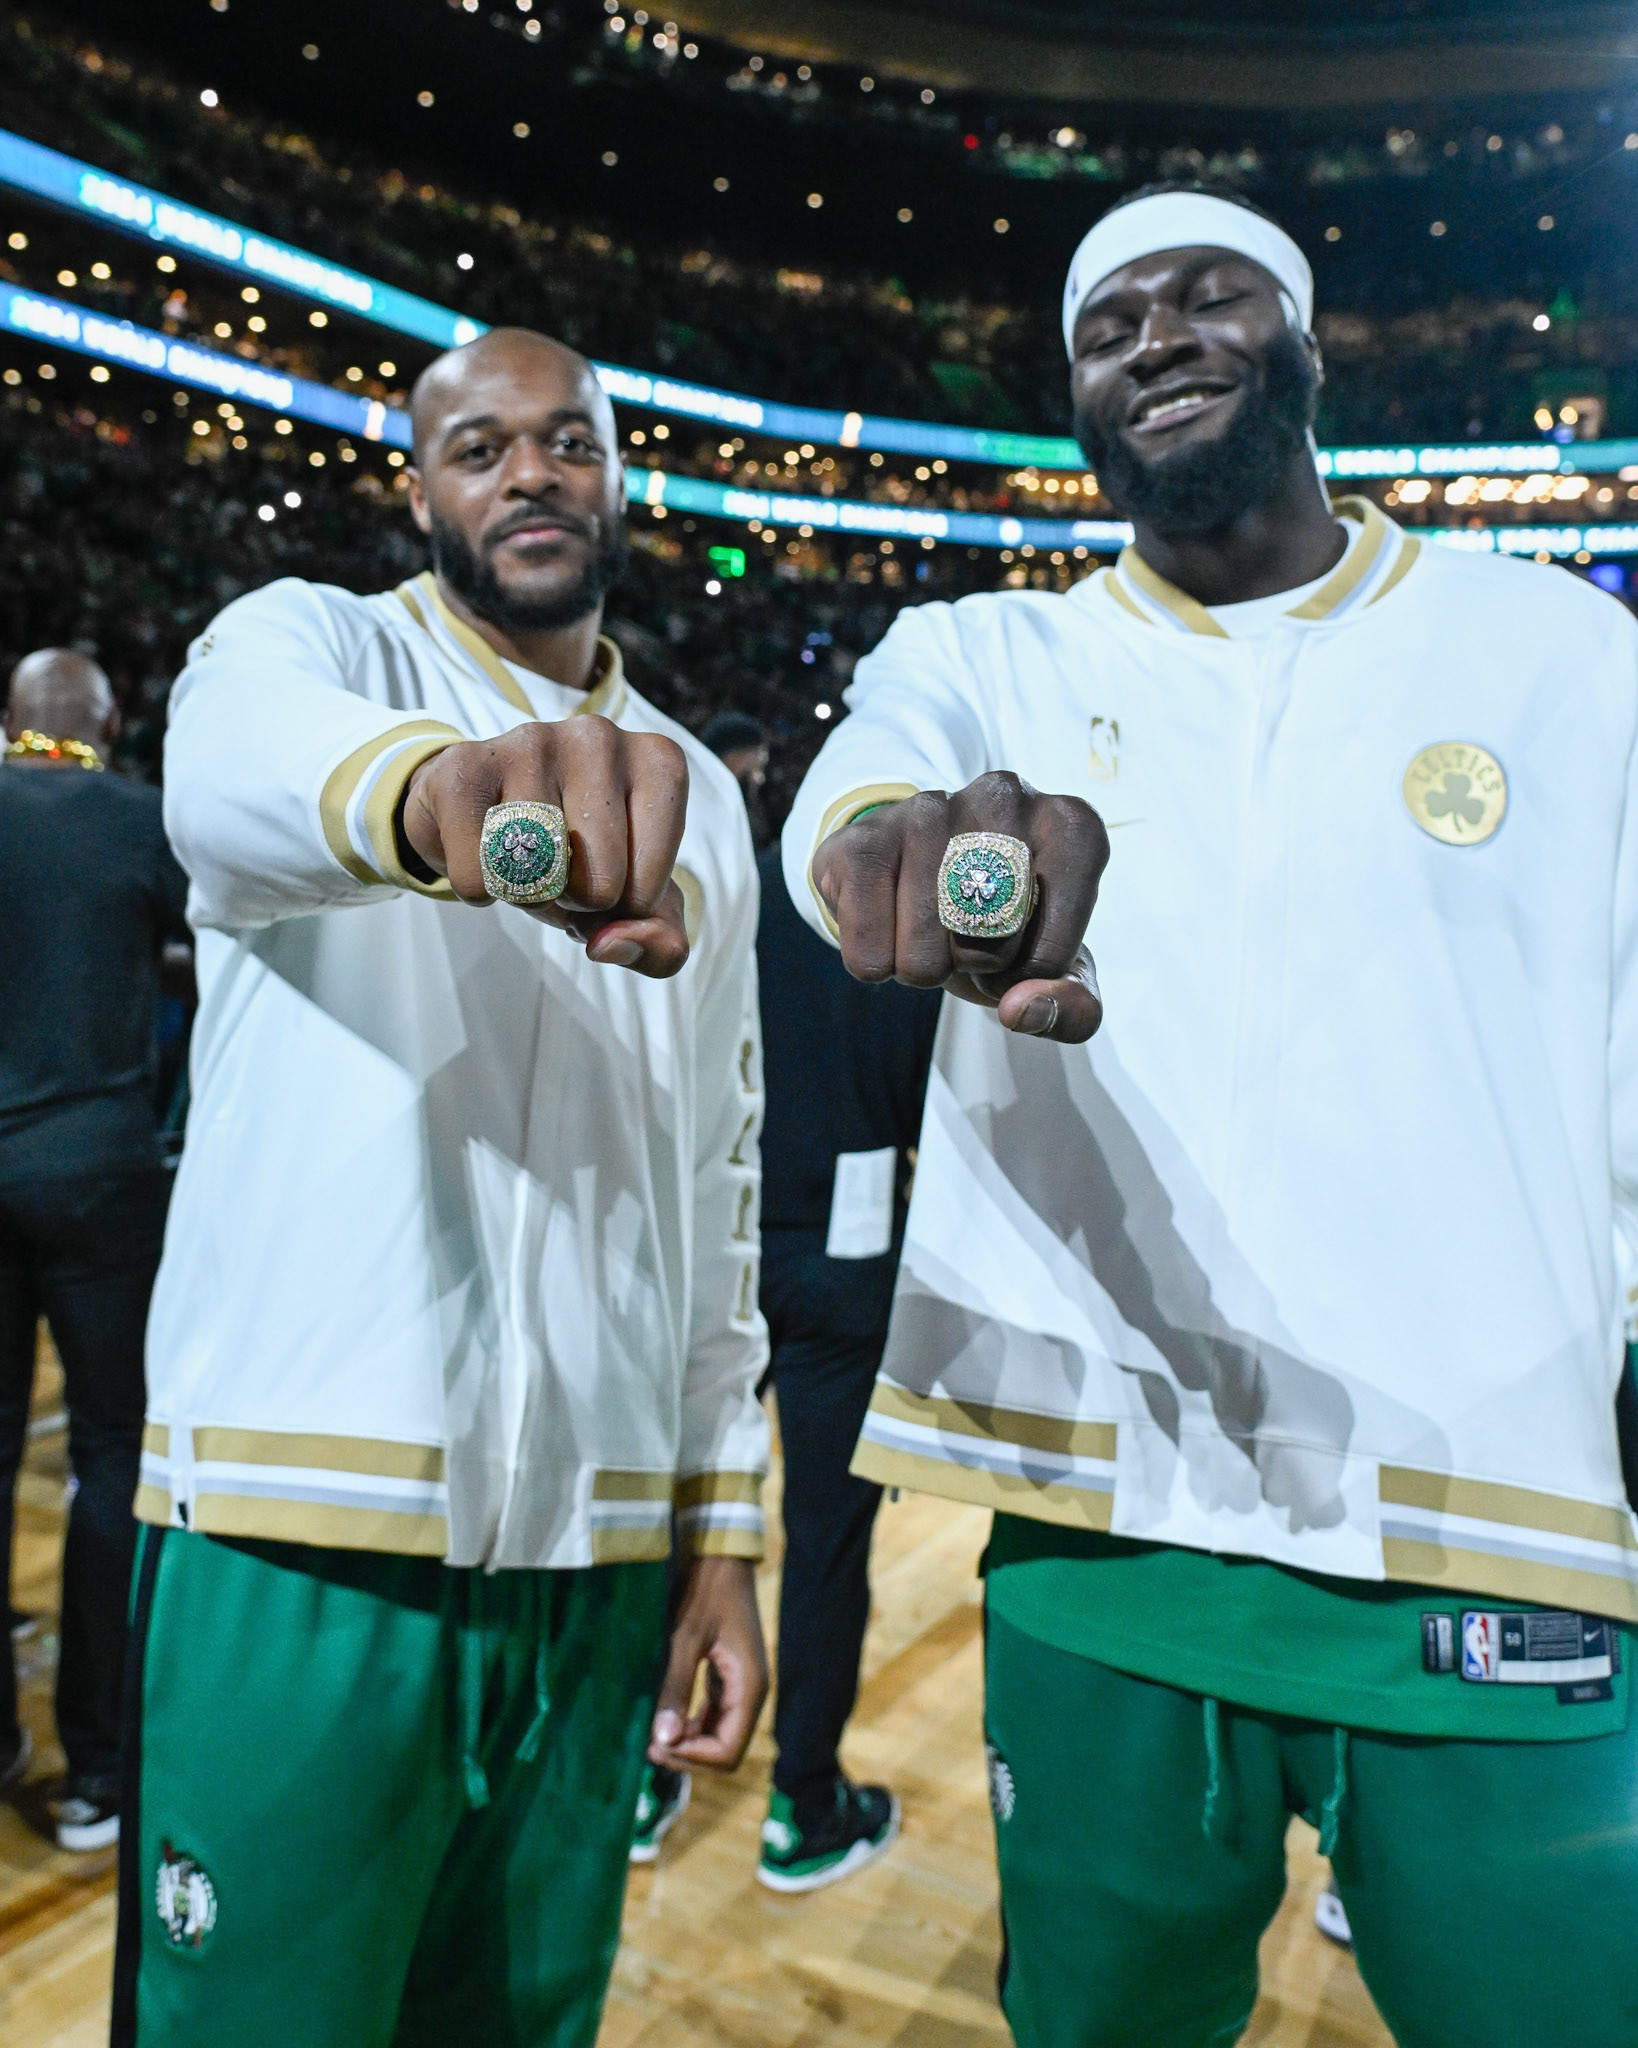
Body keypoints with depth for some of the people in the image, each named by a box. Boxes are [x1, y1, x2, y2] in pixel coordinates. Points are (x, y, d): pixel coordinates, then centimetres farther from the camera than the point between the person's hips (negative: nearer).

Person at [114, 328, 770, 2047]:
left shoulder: (700, 799, 14)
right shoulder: (314, 640, 2)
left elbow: (715, 1182, 14)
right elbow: (237, 760, -25)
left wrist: (725, 1531, 9)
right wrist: (434, 785, -48)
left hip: (599, 1553, 4)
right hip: (302, 1529, -4)